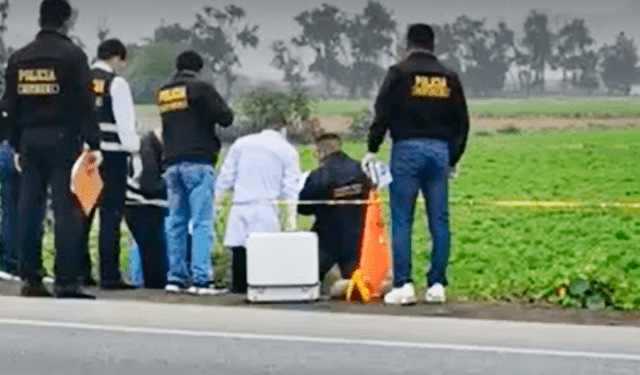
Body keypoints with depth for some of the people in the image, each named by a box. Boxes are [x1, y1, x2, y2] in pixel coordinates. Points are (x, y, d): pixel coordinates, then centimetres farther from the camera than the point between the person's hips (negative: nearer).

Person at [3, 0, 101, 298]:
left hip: (30, 140, 5)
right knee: (66, 210, -5)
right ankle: (66, 281, -9)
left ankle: (30, 279, 8)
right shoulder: (72, 56, -6)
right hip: (63, 139, -5)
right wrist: (93, 144, -9)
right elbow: (86, 104, -10)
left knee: (28, 210, 7)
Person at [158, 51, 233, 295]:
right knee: (202, 222, -7)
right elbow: (226, 117, -5)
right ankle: (200, 279, -13)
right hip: (198, 162, -6)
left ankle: (175, 278, 7)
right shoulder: (200, 88, -5)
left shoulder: (163, 93, 14)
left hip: (172, 163, 6)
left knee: (176, 222, 9)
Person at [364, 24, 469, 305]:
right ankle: (437, 286, 6)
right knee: (439, 222, 6)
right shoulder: (449, 78, 11)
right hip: (439, 151, 4)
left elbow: (382, 113, -7)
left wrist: (373, 149, 1)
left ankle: (403, 285, -5)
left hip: (407, 148, -3)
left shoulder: (400, 73, -1)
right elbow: (462, 122, 15)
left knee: (401, 221, -1)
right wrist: (453, 159, 23)